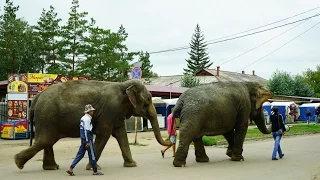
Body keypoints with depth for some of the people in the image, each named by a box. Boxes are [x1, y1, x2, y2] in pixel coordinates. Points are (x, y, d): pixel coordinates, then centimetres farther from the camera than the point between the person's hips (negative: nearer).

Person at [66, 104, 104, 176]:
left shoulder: (83, 118, 15)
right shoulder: (87, 119, -15)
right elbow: (86, 131, -20)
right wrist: (87, 142, -21)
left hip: (84, 140, 9)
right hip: (88, 140, -9)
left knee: (80, 154, 9)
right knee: (92, 155, 1)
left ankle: (71, 169, 4)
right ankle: (95, 171, 10)